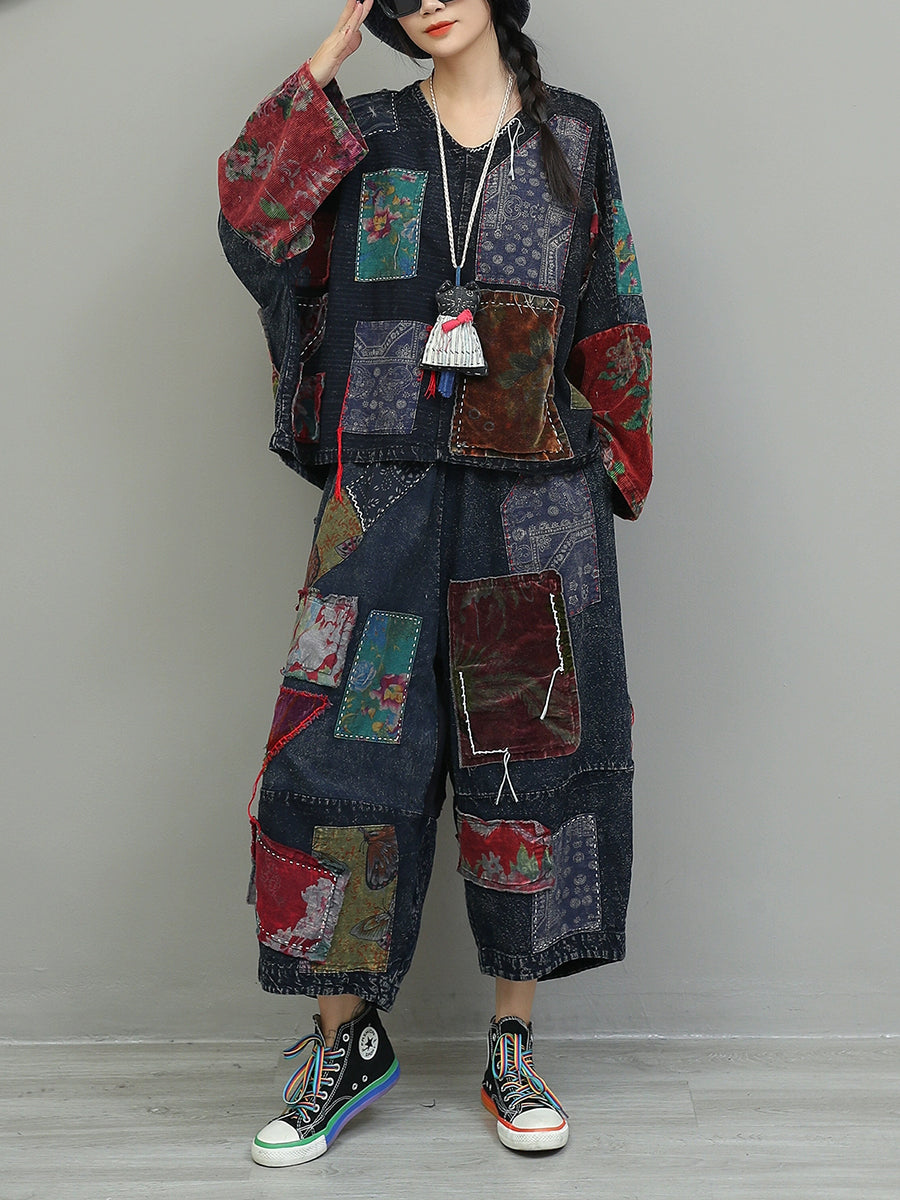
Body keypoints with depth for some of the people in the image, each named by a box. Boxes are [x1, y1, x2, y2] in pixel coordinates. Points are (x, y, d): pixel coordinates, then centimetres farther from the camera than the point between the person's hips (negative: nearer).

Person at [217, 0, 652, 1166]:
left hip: (536, 506, 0)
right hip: (387, 494, 0)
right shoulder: (366, 137, 10)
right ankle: (349, 1038, 15)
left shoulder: (570, 135, 9)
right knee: (347, 745, -2)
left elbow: (610, 318, 8)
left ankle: (513, 1046, 18)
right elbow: (253, 213, -7)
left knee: (526, 756, 4)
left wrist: (611, 470, 1)